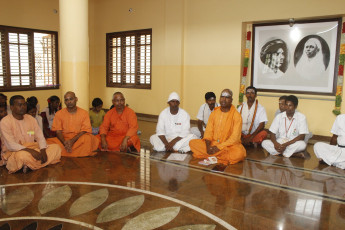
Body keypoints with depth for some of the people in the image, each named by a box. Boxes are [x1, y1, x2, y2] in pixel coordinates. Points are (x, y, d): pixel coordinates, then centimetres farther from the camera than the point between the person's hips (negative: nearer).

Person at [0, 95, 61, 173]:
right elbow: (10, 145, -18)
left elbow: (40, 137, 5)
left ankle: (29, 165, -22)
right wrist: (30, 150, -30)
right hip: (13, 152, -7)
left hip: (32, 149, 7)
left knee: (56, 148, -12)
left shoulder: (31, 119, 8)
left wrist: (43, 150, -16)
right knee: (23, 155, -42)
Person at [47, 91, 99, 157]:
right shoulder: (59, 114, 7)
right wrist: (65, 142, -21)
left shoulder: (84, 113, 3)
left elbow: (85, 130, -5)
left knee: (88, 138, -33)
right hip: (63, 139, 1)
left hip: (78, 139, -1)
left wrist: (72, 141, -20)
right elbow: (58, 131, -1)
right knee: (49, 141, -27)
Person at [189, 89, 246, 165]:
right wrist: (208, 145, -14)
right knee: (192, 143, -14)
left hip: (229, 145, -4)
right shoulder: (214, 113, 8)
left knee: (239, 153, -37)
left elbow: (235, 137, -14)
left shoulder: (236, 115, -7)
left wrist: (219, 147, -20)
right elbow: (208, 131, 6)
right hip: (213, 143, 4)